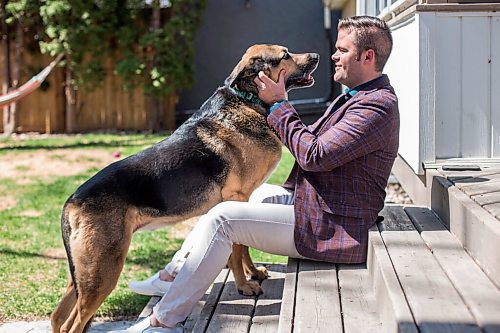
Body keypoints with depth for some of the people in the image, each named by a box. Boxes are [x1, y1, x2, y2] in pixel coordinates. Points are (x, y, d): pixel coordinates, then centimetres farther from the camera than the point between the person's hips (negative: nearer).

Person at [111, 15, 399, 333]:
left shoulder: (377, 105, -20)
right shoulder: (356, 95, 14)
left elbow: (313, 155, -25)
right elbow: (312, 140, 16)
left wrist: (278, 104, -15)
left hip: (329, 229, -11)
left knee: (222, 218, -17)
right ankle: (174, 275, 17)